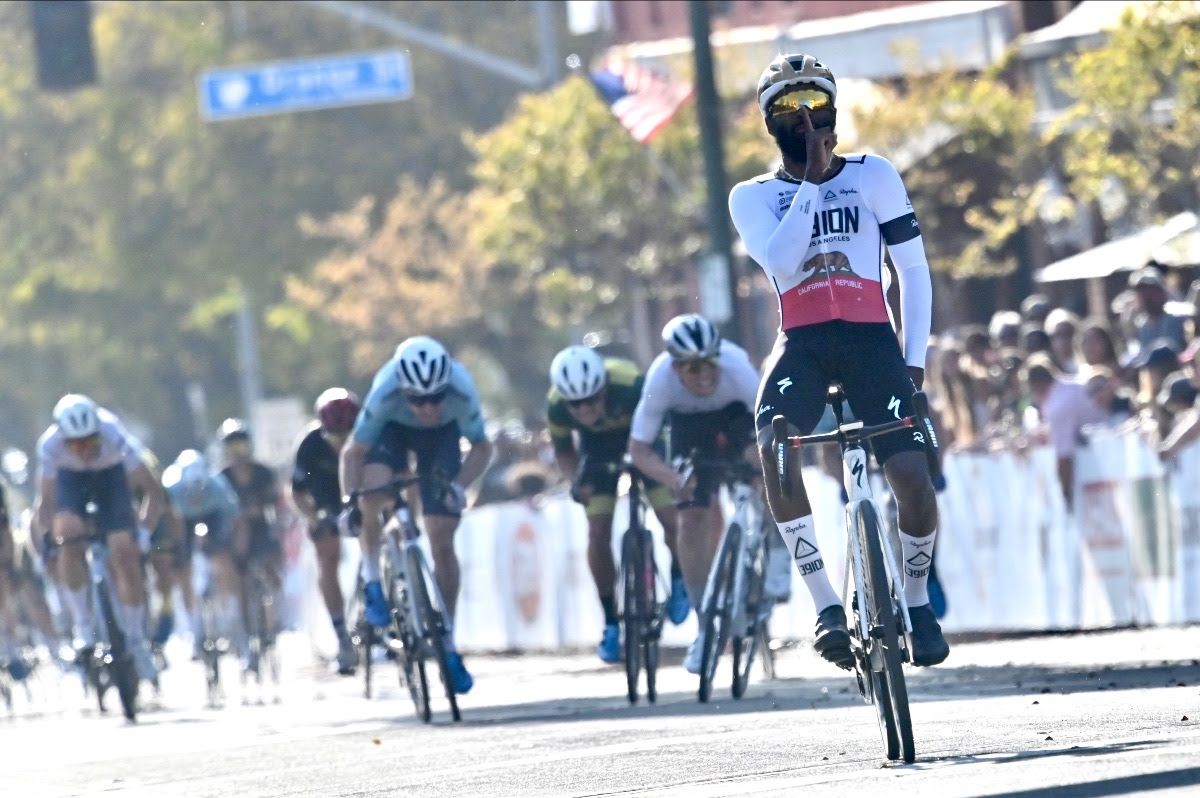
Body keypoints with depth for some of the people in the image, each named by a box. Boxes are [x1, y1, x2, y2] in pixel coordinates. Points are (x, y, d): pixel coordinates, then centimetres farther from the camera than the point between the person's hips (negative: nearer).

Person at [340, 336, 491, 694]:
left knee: (442, 541, -6)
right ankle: (371, 580, -8)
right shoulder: (385, 392, -38)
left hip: (441, 435, 0)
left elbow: (481, 447, -20)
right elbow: (354, 453, -26)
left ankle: (449, 647, 5)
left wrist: (459, 485, -37)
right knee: (373, 491, -32)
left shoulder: (461, 390, -37)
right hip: (392, 428, 0)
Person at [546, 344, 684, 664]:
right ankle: (610, 623, 3)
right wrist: (576, 479, -28)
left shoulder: (631, 385, -39)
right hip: (597, 446, 2)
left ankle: (677, 580, 16)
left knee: (672, 519, -15)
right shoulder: (557, 405, -30)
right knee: (598, 533, -11)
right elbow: (563, 451, -9)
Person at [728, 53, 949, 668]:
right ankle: (826, 604, -25)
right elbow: (779, 260, -10)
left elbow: (913, 268, 9)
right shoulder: (753, 197, 10)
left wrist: (914, 358, 2)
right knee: (774, 450, -31)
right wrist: (810, 180, -10)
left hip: (871, 340, 0)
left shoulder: (872, 176, 9)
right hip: (802, 344, 0)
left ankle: (918, 602, 13)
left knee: (913, 476, -16)